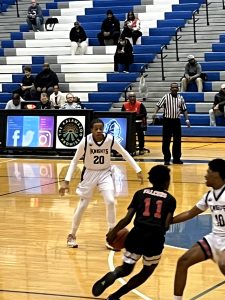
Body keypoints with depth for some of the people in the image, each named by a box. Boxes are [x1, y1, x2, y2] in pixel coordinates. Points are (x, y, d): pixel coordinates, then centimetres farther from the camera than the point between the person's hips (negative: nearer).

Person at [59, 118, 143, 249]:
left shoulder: (110, 140, -17)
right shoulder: (85, 141, -20)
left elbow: (125, 154, -3)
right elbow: (75, 160, -9)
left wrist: (138, 170, -8)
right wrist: (67, 181, -14)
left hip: (105, 173, 1)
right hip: (89, 173, -1)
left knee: (111, 201, -16)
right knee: (83, 205, 5)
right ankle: (72, 235, 23)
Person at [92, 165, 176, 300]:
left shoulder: (140, 193, 13)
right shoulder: (170, 199, 10)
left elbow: (127, 219, 6)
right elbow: (166, 226, 0)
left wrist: (113, 232, 19)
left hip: (137, 235, 2)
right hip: (155, 239, -2)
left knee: (126, 268, 21)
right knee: (147, 271, 22)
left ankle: (113, 275, -17)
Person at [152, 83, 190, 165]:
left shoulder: (180, 98, 7)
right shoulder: (166, 97, -1)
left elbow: (184, 109, 11)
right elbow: (158, 105, -5)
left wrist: (187, 119, 3)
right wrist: (155, 113, -22)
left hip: (176, 121, 3)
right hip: (167, 120, -3)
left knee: (177, 141, 6)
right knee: (166, 141, -2)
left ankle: (176, 158, 16)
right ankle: (167, 159, 4)